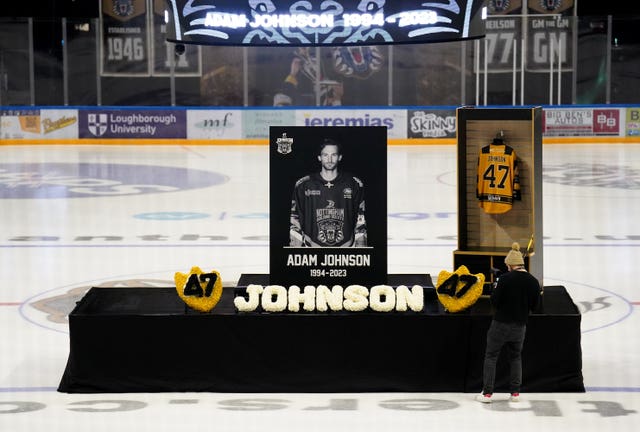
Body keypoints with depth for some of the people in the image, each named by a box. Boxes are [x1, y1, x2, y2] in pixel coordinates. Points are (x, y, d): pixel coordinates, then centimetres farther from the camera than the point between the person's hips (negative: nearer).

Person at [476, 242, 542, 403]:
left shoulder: (505, 279, -17)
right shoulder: (533, 282, -3)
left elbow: (495, 301, -13)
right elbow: (534, 305, 5)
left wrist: (495, 290, 5)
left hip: (501, 323, -4)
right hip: (519, 325, 4)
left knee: (491, 356, 7)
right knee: (516, 357, 19)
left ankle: (487, 393, 4)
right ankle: (515, 392, 17)